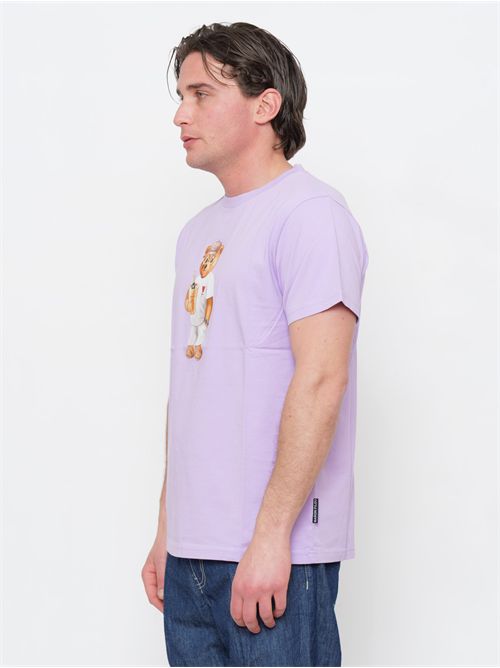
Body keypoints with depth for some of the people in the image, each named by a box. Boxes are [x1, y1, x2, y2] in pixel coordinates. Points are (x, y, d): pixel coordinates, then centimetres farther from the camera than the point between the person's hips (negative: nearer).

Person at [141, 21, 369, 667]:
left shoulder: (309, 213, -8)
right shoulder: (199, 232, 18)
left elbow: (320, 380, -17)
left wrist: (271, 536, -20)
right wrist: (166, 530, 17)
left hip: (275, 555, -8)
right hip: (191, 554, 8)